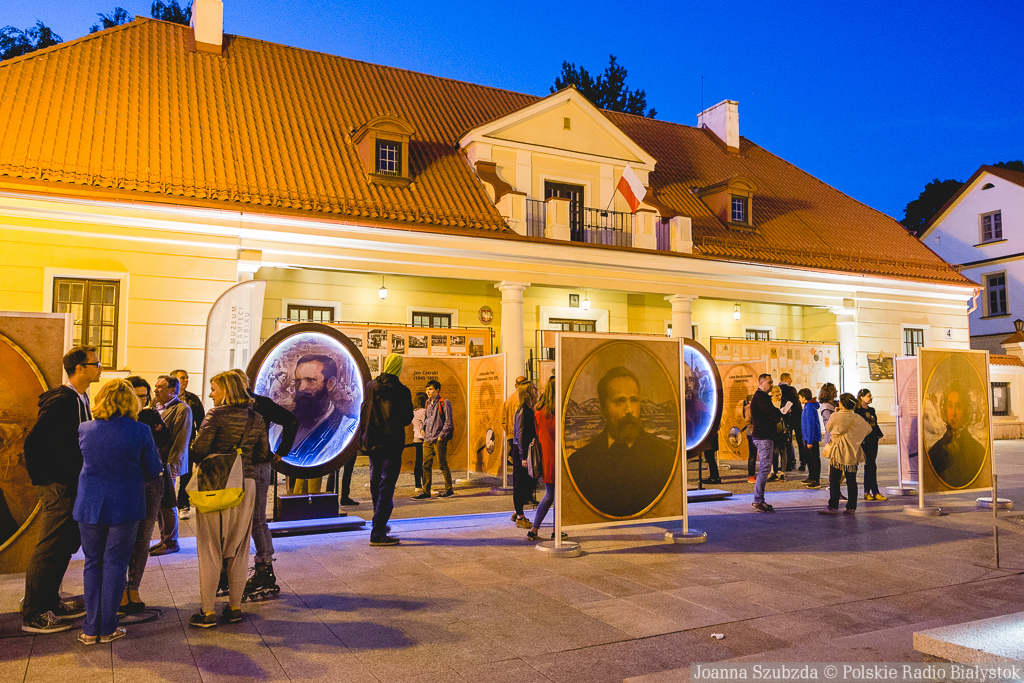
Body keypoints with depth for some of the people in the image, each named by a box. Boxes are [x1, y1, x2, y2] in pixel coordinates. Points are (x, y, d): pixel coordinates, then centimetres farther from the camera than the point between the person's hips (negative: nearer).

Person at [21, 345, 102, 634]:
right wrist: (44, 480, -14)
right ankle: (33, 615, 8)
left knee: (65, 546, 17)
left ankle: (50, 603, 29)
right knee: (49, 549, -2)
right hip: (59, 488, -10)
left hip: (73, 487, 10)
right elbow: (34, 442, -20)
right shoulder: (60, 401, -18)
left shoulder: (80, 400, 11)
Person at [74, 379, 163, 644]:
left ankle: (90, 629, 16)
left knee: (92, 563, 13)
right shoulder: (141, 431, -12)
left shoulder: (85, 429, -3)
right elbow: (154, 471, -5)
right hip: (125, 506, -2)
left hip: (89, 505, 2)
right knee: (115, 564, 7)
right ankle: (107, 628, 14)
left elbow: (84, 461, 14)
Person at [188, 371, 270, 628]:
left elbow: (199, 449, -16)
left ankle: (208, 611, 10)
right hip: (246, 486, 5)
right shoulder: (256, 419, 5)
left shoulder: (217, 415, -10)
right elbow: (263, 455, 7)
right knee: (239, 549, 14)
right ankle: (235, 607, 22)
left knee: (210, 549, 5)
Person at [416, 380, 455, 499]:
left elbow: (448, 422, -9)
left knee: (442, 464, -1)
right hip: (428, 440, 7)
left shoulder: (444, 403, -5)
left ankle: (449, 489, 10)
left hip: (439, 439, -7)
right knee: (426, 465, 4)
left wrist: (441, 436, -13)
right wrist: (424, 428, 9)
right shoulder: (428, 403, 15)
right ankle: (426, 492, 7)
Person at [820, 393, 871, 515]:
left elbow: (827, 428, 7)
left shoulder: (835, 416, -10)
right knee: (852, 481, 9)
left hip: (838, 451, -3)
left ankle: (833, 506, -2)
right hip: (853, 452, 4)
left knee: (834, 480, 0)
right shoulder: (857, 418, 0)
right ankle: (851, 507, 13)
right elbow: (868, 429, 16)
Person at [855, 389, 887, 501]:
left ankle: (867, 492, 13)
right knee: (871, 466, -11)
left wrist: (879, 435, 9)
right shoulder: (858, 411, -8)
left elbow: (875, 424, 21)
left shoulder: (872, 410, 16)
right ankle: (875, 492, -10)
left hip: (873, 441, 8)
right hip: (865, 441, -8)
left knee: (869, 467, 9)